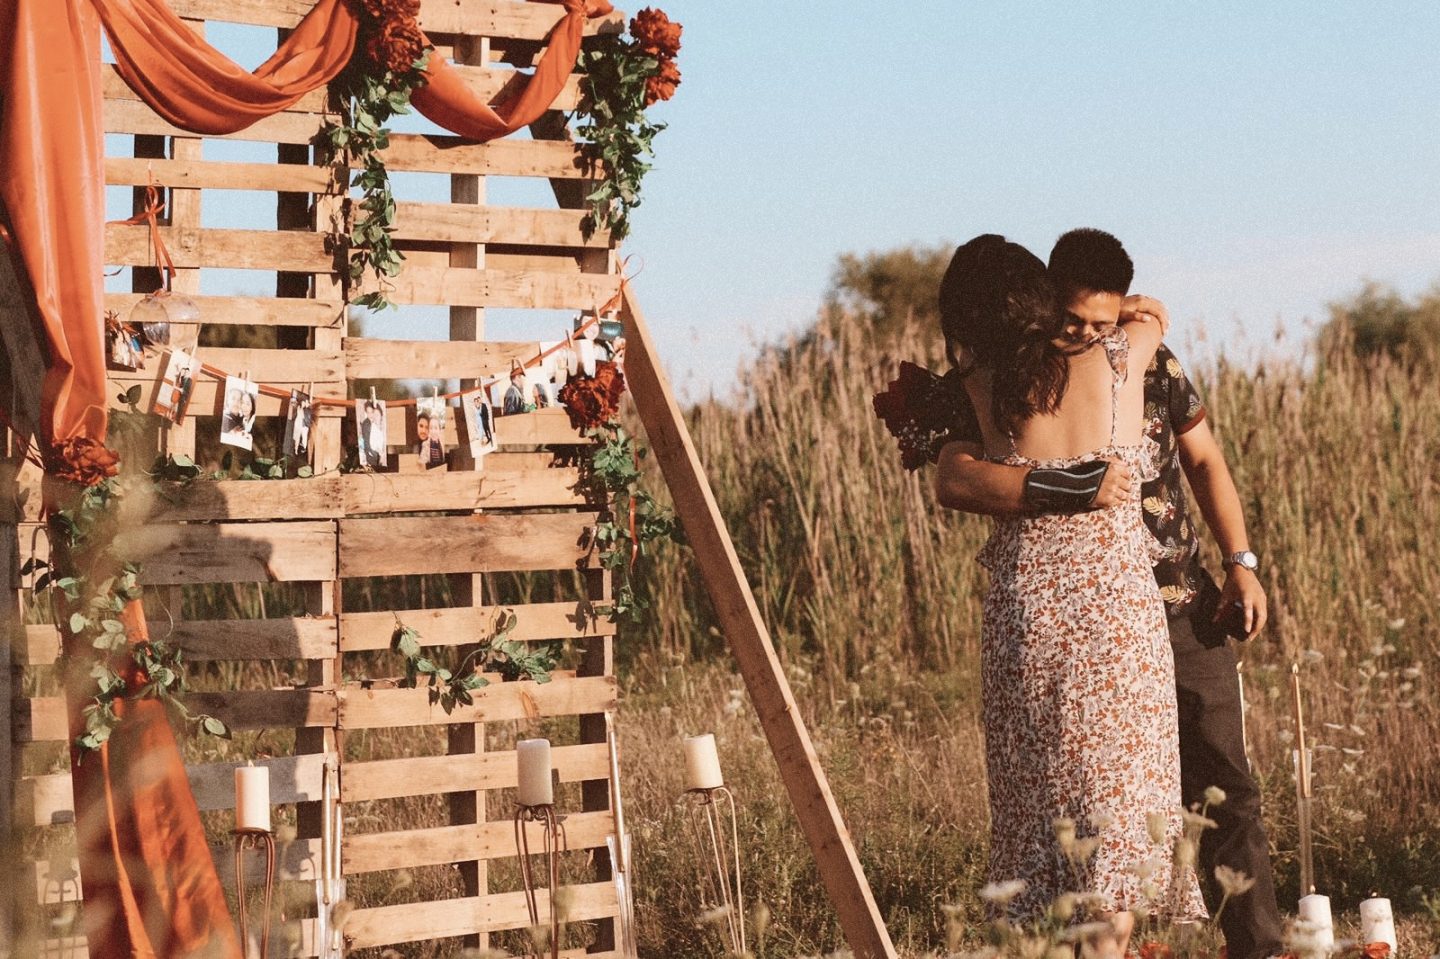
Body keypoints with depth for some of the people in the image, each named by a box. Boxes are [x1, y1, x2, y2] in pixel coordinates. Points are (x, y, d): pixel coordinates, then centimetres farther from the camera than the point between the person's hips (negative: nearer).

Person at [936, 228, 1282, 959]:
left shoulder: (1151, 363, 5)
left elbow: (1204, 461, 15)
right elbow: (953, 479, -23)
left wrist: (1240, 561, 2)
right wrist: (1068, 491, -35)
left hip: (1185, 610, 3)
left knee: (1225, 786, 3)